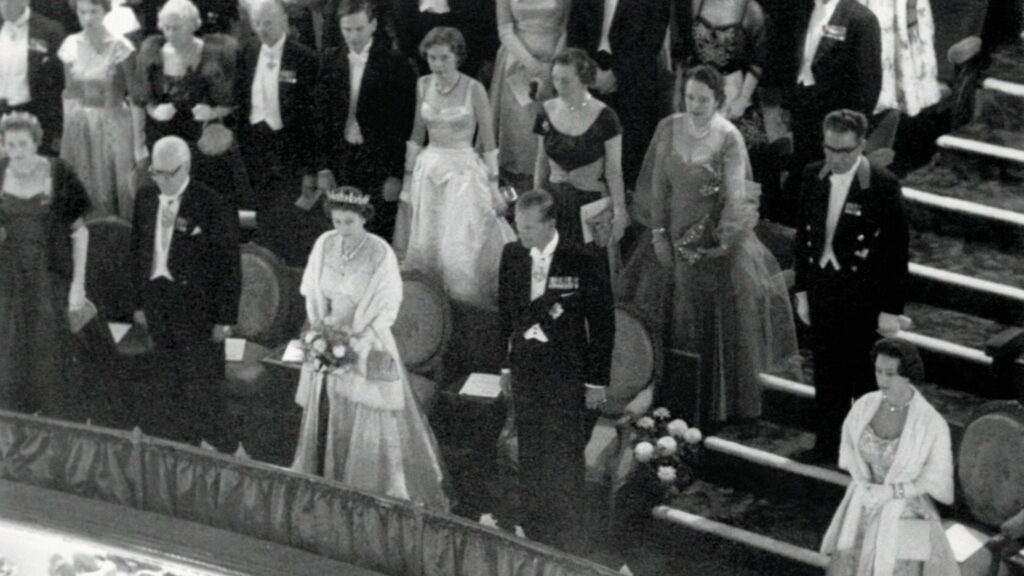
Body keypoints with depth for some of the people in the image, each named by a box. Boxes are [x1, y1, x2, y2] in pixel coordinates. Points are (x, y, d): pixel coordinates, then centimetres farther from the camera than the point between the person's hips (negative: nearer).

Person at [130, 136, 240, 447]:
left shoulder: (211, 206, -13)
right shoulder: (146, 199, 5)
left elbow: (230, 265, -10)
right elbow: (138, 253, 13)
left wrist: (225, 318, -11)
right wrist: (139, 302, 11)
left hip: (197, 304, -5)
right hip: (157, 300, 5)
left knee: (202, 383, 0)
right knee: (167, 383, 12)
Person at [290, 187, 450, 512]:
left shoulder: (380, 253, -13)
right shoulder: (324, 246, -1)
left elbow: (387, 306, -10)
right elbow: (312, 294, 9)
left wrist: (356, 338, -17)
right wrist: (321, 325, -4)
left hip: (367, 345, -4)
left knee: (372, 421, -3)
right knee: (325, 418, 8)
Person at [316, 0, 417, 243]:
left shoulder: (395, 65, -7)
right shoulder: (332, 63, 6)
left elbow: (404, 124, -7)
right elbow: (323, 118, 10)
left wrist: (397, 174, -10)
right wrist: (324, 167, 4)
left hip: (379, 162, -4)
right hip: (342, 161, 4)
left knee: (380, 239, -4)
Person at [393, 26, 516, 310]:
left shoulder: (474, 89, -9)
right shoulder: (423, 86, 3)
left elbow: (488, 141, -5)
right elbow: (416, 136, 11)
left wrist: (493, 185, -6)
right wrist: (408, 178, 10)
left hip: (464, 171, -4)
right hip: (428, 169, 4)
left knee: (460, 249, -8)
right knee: (424, 246, 5)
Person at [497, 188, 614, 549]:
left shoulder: (581, 262, -11)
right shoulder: (512, 256, 4)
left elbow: (602, 324, -7)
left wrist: (597, 380, -7)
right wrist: (506, 364, 11)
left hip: (567, 370, -4)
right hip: (525, 367, 4)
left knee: (564, 455, -1)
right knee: (529, 455, 9)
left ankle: (564, 538, 7)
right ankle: (532, 531, 19)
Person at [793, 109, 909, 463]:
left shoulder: (882, 186, -14)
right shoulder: (813, 177, 1)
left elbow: (896, 249, -11)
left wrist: (891, 310, -11)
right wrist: (802, 291, 10)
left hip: (863, 297, -5)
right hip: (822, 290, 5)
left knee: (864, 379, 5)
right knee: (826, 374, 13)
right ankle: (827, 443, 26)